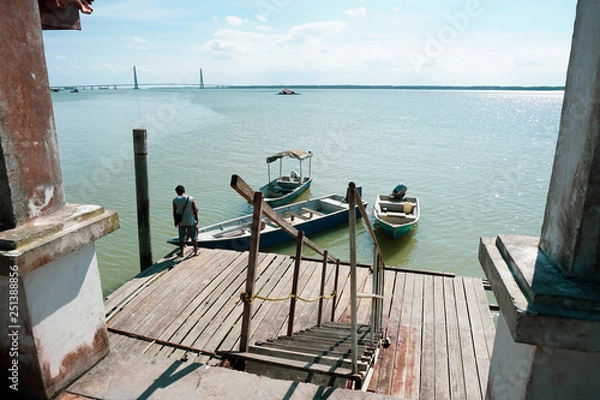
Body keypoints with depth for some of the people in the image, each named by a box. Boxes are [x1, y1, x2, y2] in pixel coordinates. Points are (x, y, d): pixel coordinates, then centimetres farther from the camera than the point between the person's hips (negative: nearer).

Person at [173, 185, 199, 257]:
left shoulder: (175, 200, -10)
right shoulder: (191, 199, -13)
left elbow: (174, 212, -3)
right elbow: (195, 210, -8)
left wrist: (175, 222, 9)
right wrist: (196, 219, 4)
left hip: (181, 222, 1)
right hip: (191, 221, -1)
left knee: (181, 237, 14)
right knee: (193, 236, 13)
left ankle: (181, 252, 24)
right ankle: (196, 251, 23)